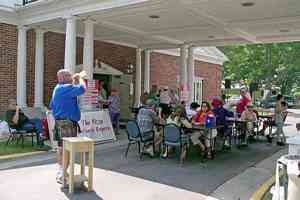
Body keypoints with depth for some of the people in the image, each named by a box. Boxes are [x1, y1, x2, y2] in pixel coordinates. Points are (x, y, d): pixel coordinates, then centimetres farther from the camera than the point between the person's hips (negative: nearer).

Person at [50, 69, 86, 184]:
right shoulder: (66, 87, -16)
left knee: (61, 147, 16)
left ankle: (60, 172, 25)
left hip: (59, 121, 11)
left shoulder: (57, 88, 17)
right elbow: (82, 89, -27)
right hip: (68, 122, -11)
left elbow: (52, 106, 24)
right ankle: (63, 175, -3)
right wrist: (79, 78, -9)